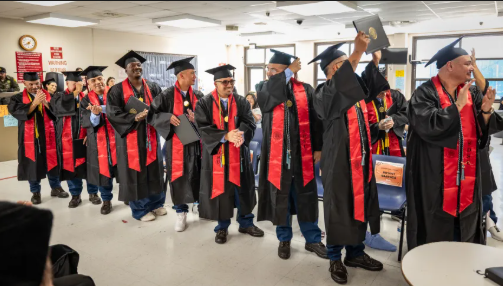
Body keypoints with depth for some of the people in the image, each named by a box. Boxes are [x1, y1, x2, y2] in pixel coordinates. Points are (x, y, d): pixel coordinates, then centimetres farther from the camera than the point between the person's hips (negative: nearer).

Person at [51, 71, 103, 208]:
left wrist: (90, 133, -14)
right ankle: (75, 195, 19)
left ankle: (93, 193, 18)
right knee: (71, 166, 7)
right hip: (68, 139, 1)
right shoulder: (59, 97, 5)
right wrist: (75, 93, -12)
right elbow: (61, 107, -19)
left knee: (89, 166, 3)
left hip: (85, 137, -1)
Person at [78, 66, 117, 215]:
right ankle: (106, 200, 21)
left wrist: (101, 108, -22)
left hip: (116, 137, -1)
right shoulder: (86, 100, 5)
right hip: (98, 141, 2)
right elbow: (87, 122, -6)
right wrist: (95, 114, -26)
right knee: (102, 170, 6)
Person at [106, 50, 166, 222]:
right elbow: (112, 114, -11)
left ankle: (156, 203, 27)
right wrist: (134, 117, -23)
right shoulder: (117, 90, -3)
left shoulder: (153, 87, 8)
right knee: (135, 172, 2)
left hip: (150, 135, 4)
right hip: (131, 138, -3)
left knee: (154, 170, 10)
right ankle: (140, 209, 16)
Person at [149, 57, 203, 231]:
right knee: (179, 177, 3)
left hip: (196, 141, 3)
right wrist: (168, 117, -19)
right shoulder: (167, 96, -6)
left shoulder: (198, 96, 6)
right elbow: (151, 115, -5)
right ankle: (181, 212, 16)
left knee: (199, 175, 10)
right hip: (176, 143, -3)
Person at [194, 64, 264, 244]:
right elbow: (203, 129, -13)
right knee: (220, 191, 6)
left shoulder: (242, 102, 4)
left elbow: (250, 124, -6)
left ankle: (246, 223, 28)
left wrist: (241, 135, -29)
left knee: (243, 189, 10)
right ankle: (222, 227, 22)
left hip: (239, 155, 2)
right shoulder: (204, 104, -3)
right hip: (216, 154, -2)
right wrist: (226, 136, -26)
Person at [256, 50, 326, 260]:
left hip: (302, 153, 0)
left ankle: (312, 239, 25)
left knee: (306, 197, 9)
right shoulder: (266, 89, 4)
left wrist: (318, 147, -1)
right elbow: (267, 95, -21)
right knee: (280, 197, 9)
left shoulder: (306, 91, 2)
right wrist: (289, 71, -13)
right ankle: (284, 239, 26)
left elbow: (316, 120, 4)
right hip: (277, 154, 0)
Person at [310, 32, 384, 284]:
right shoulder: (324, 93, -12)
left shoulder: (356, 87, 11)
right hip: (339, 160, -7)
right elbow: (338, 84, -32)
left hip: (360, 158, 7)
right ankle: (335, 258, 22)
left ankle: (355, 253, 31)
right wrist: (358, 52, -40)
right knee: (338, 208, 5)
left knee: (360, 205, 14)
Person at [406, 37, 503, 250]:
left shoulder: (472, 94, 9)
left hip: (466, 178, 6)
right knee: (434, 232, 5)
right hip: (434, 178, -6)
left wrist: (486, 110, -10)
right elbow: (428, 125, -26)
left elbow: (484, 132, 8)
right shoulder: (425, 93, -11)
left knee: (463, 233, 15)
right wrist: (457, 105, -19)